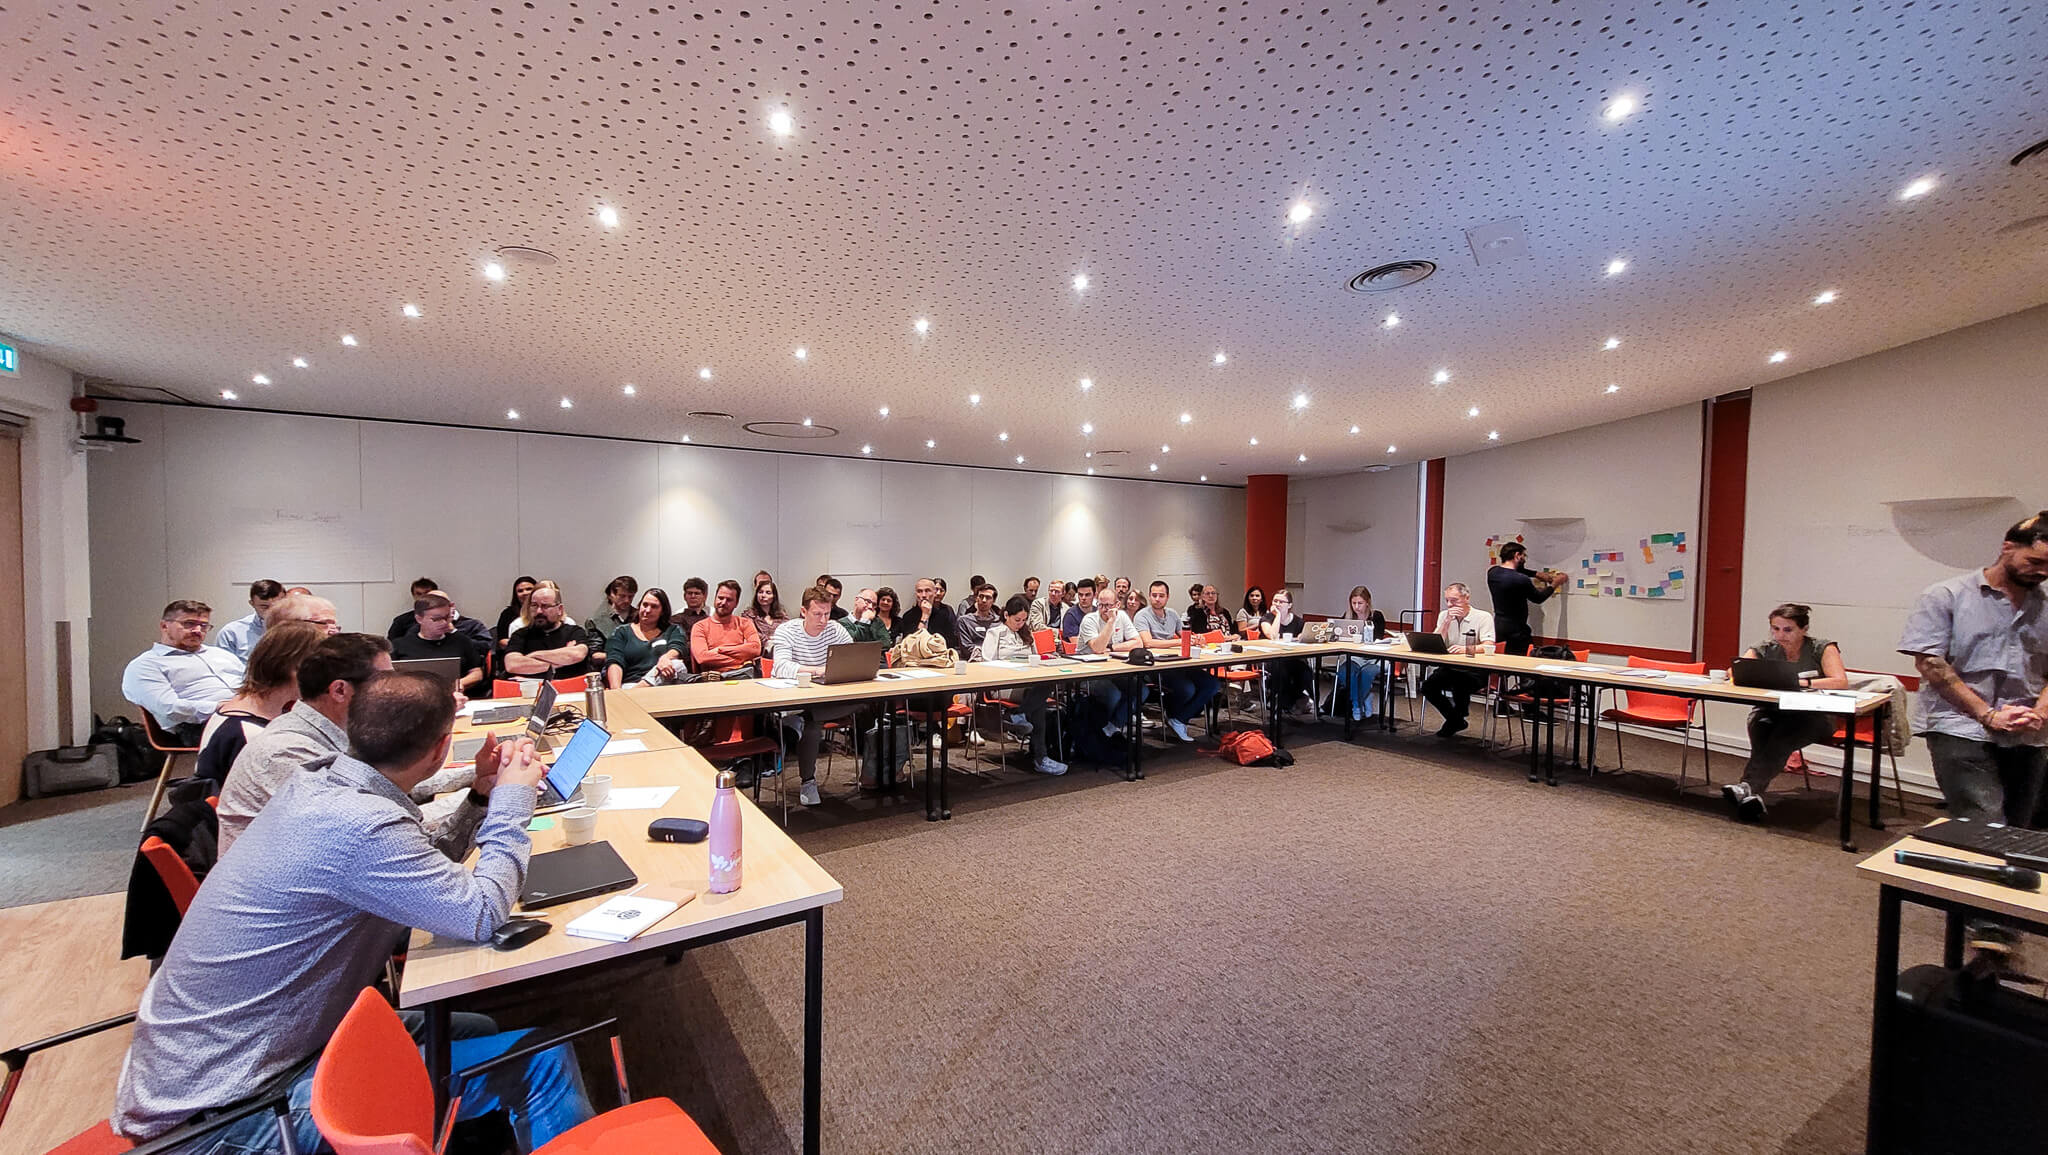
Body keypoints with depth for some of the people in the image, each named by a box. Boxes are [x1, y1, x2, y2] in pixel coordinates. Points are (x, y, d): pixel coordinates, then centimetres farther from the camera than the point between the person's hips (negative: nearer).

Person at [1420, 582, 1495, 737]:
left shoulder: (1483, 617, -4)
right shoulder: (1444, 616, 9)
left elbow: (1489, 647, -17)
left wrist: (1466, 649, -35)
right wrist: (1448, 621, -11)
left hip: (1476, 670, -5)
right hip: (1449, 668, 5)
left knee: (1460, 685, -34)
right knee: (1428, 687, -19)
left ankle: (1456, 719, -1)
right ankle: (1456, 721, 7)